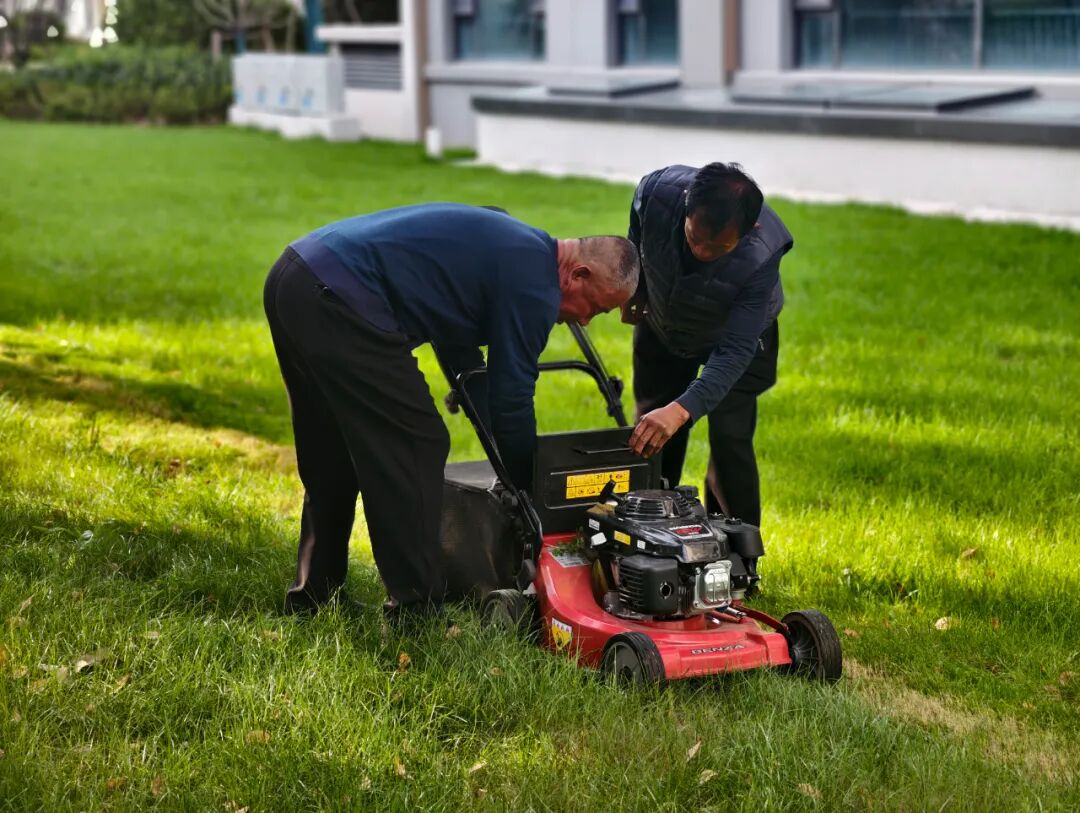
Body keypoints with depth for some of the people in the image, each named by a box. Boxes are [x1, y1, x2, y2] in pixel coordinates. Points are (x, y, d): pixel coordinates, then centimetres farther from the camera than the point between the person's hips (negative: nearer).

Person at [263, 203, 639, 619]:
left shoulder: (512, 244, 22)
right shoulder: (535, 284, -7)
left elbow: (457, 344, 32)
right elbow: (510, 398, -3)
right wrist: (531, 490, 12)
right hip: (337, 301, -10)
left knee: (331, 456, 21)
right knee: (416, 448, -1)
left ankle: (313, 592, 31)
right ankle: (415, 613, 3)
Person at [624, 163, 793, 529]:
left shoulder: (762, 255, -41)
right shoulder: (658, 190, -35)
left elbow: (734, 350, -40)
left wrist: (682, 409, -52)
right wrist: (633, 287, 6)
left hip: (738, 332, -3)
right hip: (662, 325, 3)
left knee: (729, 438, -13)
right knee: (650, 439, 5)